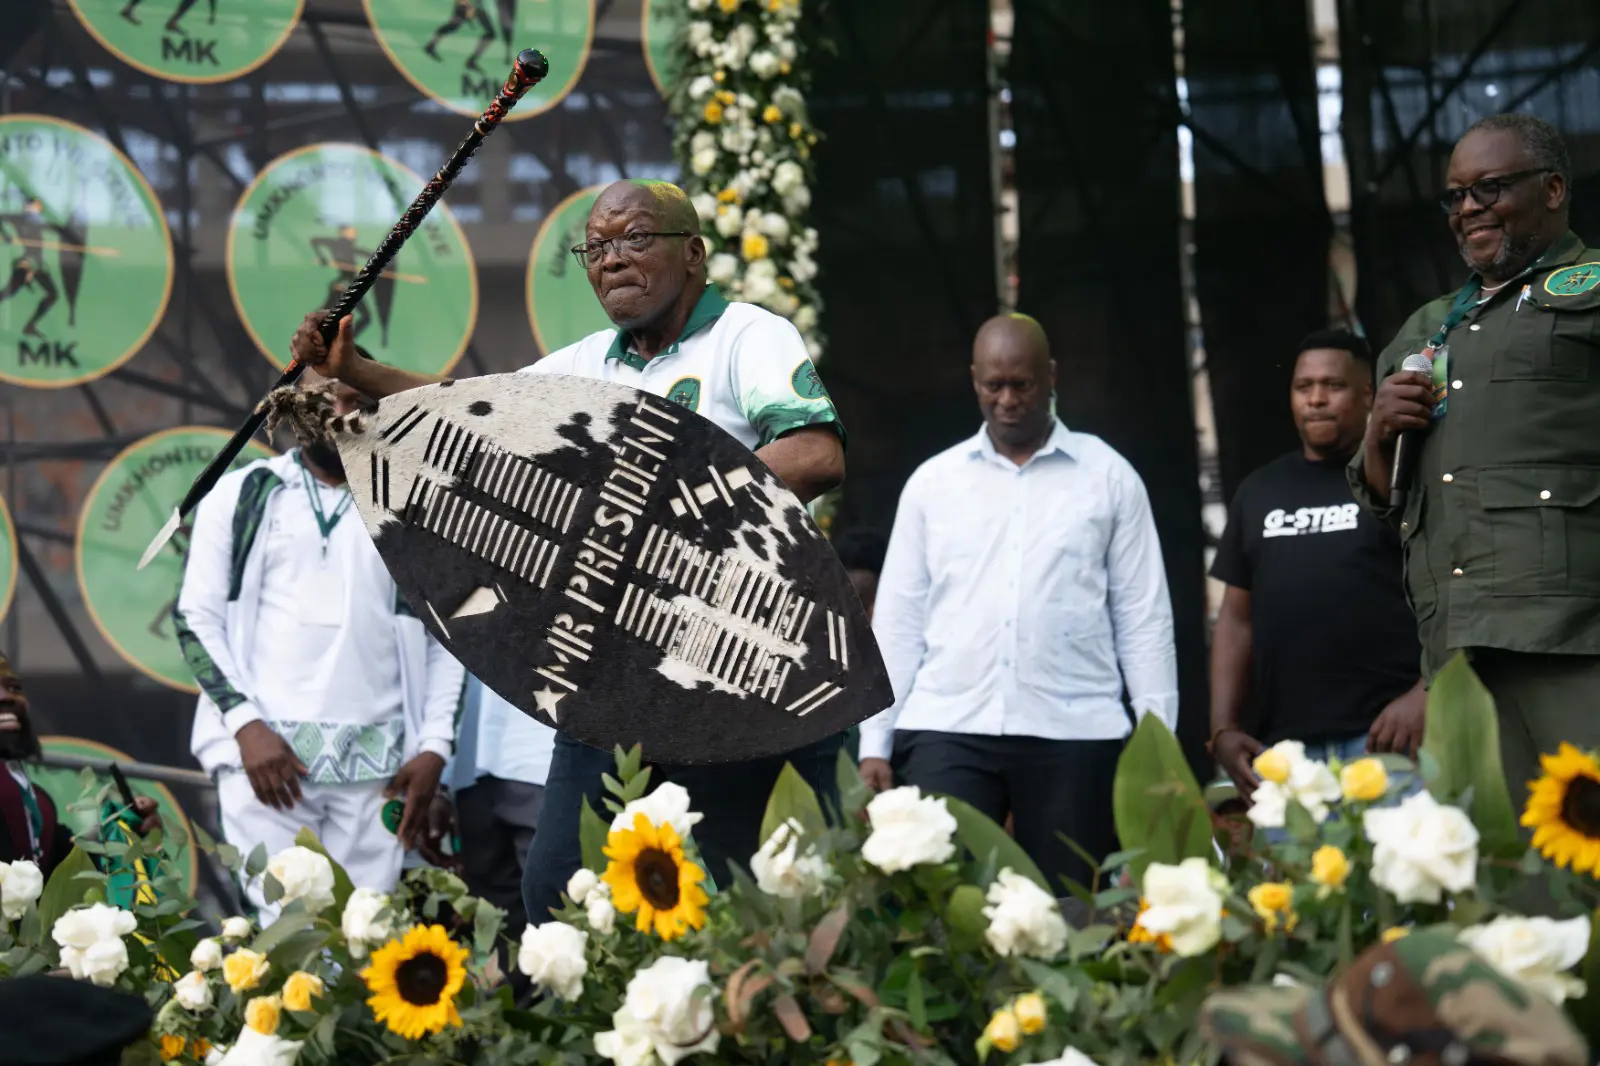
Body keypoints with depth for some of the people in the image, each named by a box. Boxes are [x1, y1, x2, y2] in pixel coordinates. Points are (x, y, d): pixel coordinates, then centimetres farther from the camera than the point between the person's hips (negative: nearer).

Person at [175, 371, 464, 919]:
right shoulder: (241, 497, 10)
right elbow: (197, 618, 5)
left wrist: (434, 748, 1)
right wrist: (246, 723, -7)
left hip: (378, 763, 1)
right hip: (266, 752, -1)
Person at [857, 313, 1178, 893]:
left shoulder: (1109, 477, 6)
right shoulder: (932, 482, 11)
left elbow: (1143, 619, 5)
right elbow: (898, 621, 10)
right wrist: (875, 742, 4)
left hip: (1074, 735, -1)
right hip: (947, 730, 1)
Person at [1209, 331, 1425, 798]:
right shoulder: (1259, 491, 19)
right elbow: (1237, 618, 20)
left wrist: (1428, 694, -15)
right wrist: (1223, 728, 9)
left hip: (1385, 737, -4)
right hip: (1284, 746, 5)